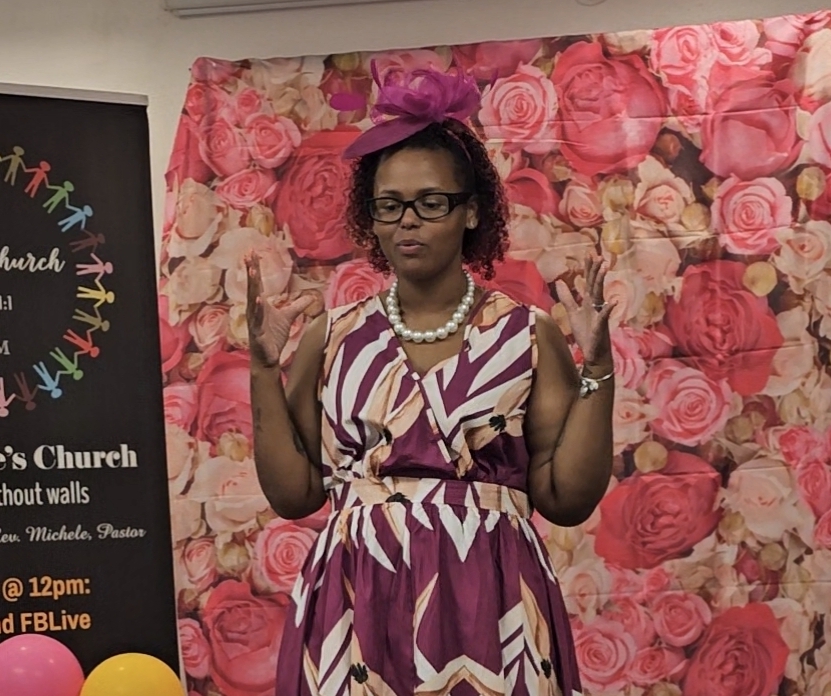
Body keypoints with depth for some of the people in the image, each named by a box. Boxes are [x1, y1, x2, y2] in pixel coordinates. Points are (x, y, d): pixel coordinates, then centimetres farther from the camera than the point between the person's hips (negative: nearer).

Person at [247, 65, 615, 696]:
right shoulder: (334, 337, 4)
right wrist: (265, 366, -3)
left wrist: (597, 368, -10)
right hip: (359, 611, 2)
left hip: (487, 608, -1)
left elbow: (568, 499, -3)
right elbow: (293, 495, 3)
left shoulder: (527, 336, 0)